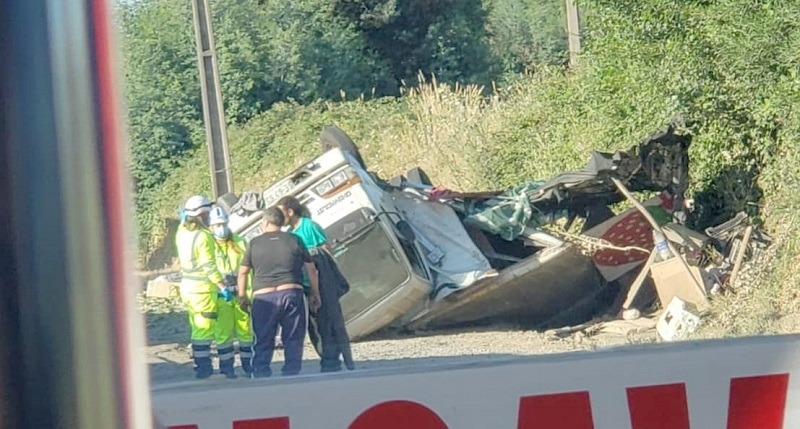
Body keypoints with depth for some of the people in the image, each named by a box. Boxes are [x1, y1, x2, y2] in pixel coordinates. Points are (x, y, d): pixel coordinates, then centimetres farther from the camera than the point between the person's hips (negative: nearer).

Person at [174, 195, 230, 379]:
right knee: (205, 327, -2)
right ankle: (203, 367, 1)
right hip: (203, 288, -8)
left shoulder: (182, 232, 3)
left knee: (197, 326, 17)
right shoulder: (203, 237, -19)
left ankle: (200, 363, 23)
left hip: (187, 286, 8)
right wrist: (223, 287, -18)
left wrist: (184, 218, 28)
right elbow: (209, 266, -21)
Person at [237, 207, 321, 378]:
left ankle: (260, 377, 2)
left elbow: (242, 272, 6)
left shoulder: (254, 243, 4)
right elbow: (311, 269, 9)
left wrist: (242, 296, 17)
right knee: (293, 340, 7)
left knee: (263, 343, 5)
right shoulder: (294, 241, 6)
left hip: (264, 298, 0)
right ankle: (291, 376, 6)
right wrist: (315, 294, 18)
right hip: (291, 293, 0)